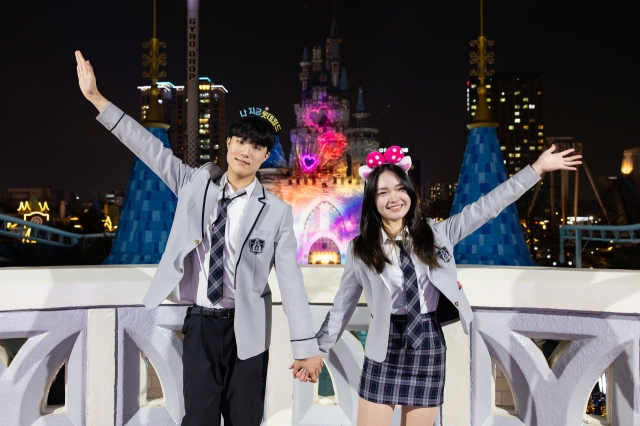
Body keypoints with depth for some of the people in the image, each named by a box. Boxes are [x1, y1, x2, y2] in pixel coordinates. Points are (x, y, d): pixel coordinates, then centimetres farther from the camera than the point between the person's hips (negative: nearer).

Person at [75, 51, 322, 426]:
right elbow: (151, 148, 3)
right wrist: (96, 98, 1)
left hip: (246, 328, -1)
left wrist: (307, 348, -14)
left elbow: (292, 281, -11)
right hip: (200, 323, 2)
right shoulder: (197, 183, 0)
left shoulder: (276, 212, -8)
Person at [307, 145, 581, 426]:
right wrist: (319, 350, 8)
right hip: (385, 349, -1)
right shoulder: (361, 250, -2)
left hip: (428, 347, 1)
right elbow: (343, 304, 6)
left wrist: (537, 168, -2)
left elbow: (486, 207, -1)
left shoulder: (436, 235, 1)